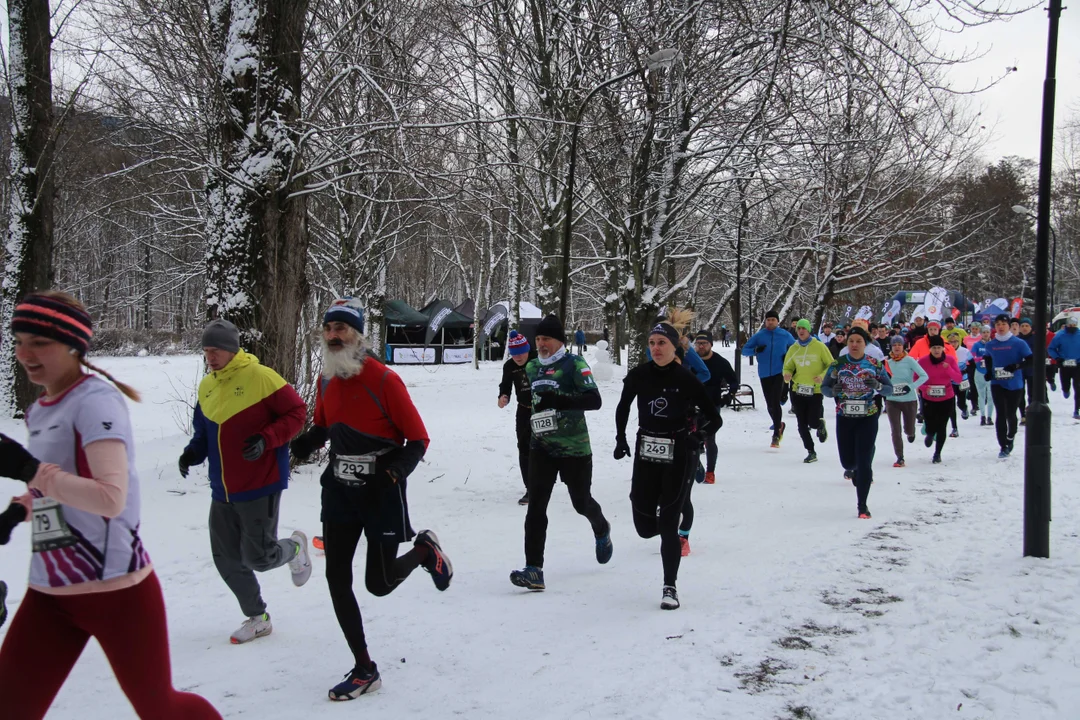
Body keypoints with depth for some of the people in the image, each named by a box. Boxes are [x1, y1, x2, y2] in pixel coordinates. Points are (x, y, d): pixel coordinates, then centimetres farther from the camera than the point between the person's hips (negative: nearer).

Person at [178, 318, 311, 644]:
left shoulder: (261, 377, -13)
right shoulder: (206, 387, 9)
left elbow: (296, 412, -9)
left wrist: (267, 440, -21)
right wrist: (193, 452, 0)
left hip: (260, 488, -7)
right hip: (222, 492, 7)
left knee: (257, 557, -5)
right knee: (226, 559, 8)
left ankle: (295, 547, 29)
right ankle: (257, 618, 26)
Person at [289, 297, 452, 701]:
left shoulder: (383, 380, -17)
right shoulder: (327, 381, 3)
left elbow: (418, 439, -13)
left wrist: (393, 472, -28)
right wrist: (303, 445, -2)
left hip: (382, 492, -6)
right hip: (340, 490, 6)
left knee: (378, 584, 0)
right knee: (337, 579, 2)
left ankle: (425, 550, 32)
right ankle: (364, 671, 14)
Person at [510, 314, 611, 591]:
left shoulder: (574, 364, -11)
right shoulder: (532, 367, 8)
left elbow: (594, 400, -22)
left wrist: (559, 400, -33)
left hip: (574, 447, -4)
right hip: (541, 447, 4)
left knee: (581, 502, 12)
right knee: (536, 506, -10)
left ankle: (602, 530, 47)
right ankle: (534, 570, -12)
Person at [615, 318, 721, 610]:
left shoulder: (687, 380, -10)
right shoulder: (638, 376, -2)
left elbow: (714, 419, -5)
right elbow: (623, 407, 16)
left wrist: (694, 435, -19)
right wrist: (621, 438, 8)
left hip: (679, 457, -3)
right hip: (645, 455, 3)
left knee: (668, 524, -5)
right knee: (645, 527, 7)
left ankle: (670, 587, 10)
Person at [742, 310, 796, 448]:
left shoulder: (785, 335, 1)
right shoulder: (759, 336, 1)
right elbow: (744, 351, 1)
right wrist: (755, 350, -19)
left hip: (779, 373, -2)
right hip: (764, 374, 2)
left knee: (775, 403, -15)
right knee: (770, 405, 10)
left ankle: (776, 434, -9)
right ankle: (779, 425, 36)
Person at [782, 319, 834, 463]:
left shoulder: (819, 346, -5)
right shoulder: (793, 349, 5)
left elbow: (831, 365, -1)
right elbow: (787, 367, 14)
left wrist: (822, 376, -18)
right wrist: (787, 375, -9)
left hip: (815, 391, -3)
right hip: (798, 391, 3)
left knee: (813, 423, -8)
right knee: (802, 425, 4)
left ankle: (820, 423, 29)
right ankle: (811, 452, 19)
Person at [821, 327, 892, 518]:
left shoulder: (875, 364, -2)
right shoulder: (837, 364, -2)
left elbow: (890, 388, 1)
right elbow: (824, 388, 2)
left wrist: (878, 385, -21)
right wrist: (833, 390, -21)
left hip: (868, 418, -1)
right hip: (844, 418, 1)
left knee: (863, 461, -6)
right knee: (847, 462, 7)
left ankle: (862, 505, 4)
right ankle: (856, 471, 45)